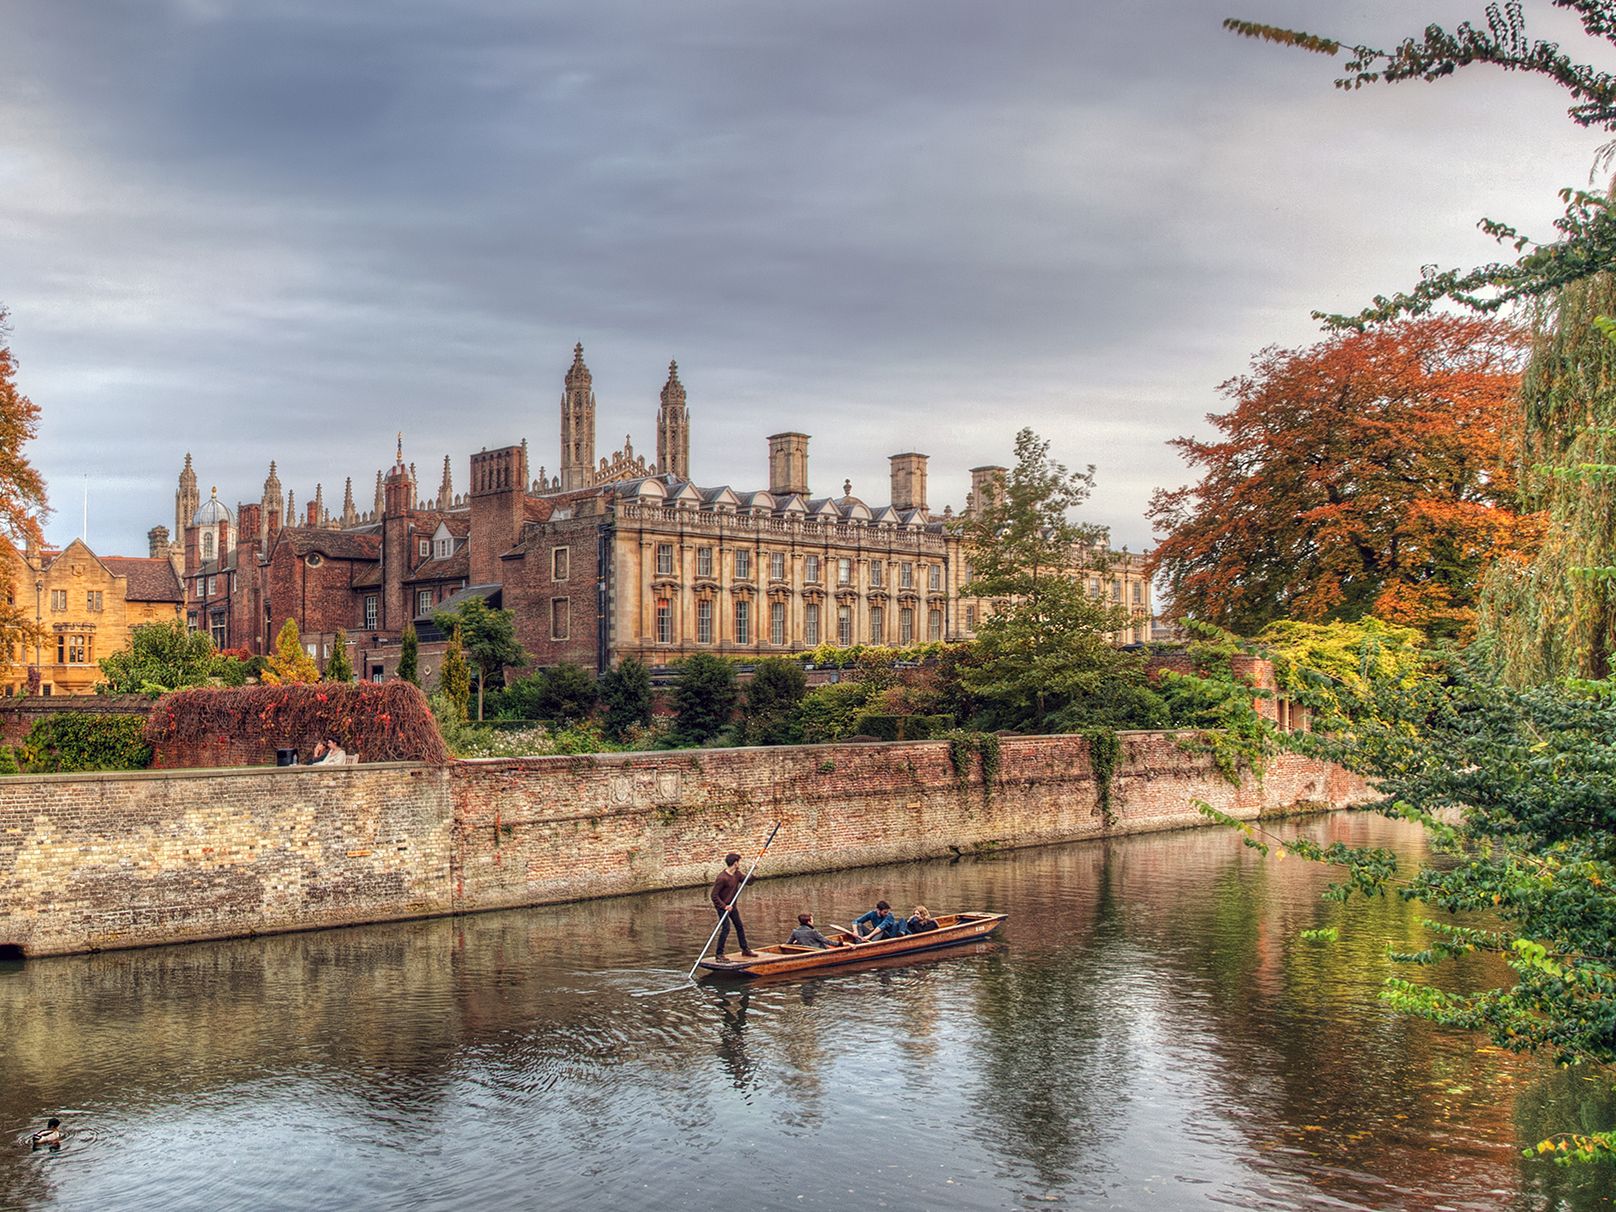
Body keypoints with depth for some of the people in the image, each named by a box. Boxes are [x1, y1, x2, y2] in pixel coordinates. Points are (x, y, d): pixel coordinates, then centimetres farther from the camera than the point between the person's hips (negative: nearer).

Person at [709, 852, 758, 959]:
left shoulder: (737, 874, 0)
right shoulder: (722, 878, -26)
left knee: (739, 926, 15)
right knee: (726, 927, -16)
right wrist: (724, 906, -28)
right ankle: (719, 954, -8)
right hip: (722, 906, -8)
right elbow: (714, 895, -23)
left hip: (731, 905, 8)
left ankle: (745, 949, 29)